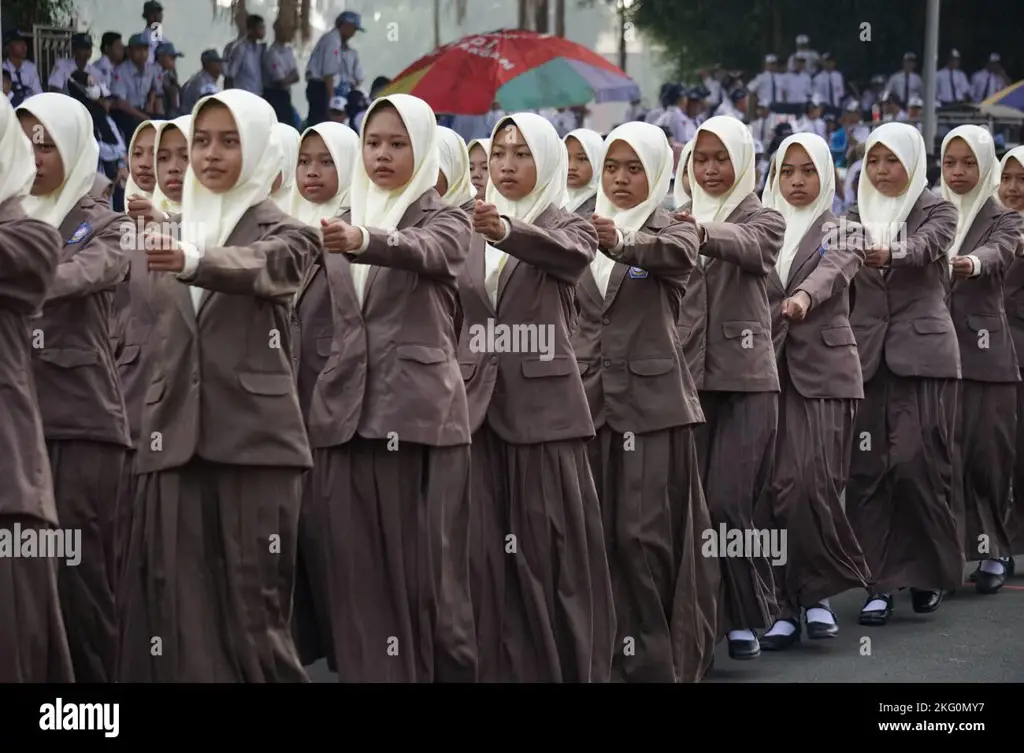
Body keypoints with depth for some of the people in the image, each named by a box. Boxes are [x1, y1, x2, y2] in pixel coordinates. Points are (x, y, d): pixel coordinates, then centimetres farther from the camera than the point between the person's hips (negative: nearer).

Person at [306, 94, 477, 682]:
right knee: (359, 572, 1)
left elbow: (423, 253, -22)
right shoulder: (345, 223, 16)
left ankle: (445, 673, 3)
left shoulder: (445, 219, 1)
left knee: (426, 567, -5)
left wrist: (364, 241, -40)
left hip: (421, 414, -4)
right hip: (348, 414, 4)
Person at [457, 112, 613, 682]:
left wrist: (507, 231, -42)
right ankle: (502, 667, 7)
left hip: (544, 406, -3)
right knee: (488, 548, 1)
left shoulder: (569, 228, 1)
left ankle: (567, 667, 6)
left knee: (550, 546, -2)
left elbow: (568, 253, -23)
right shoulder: (474, 230, 13)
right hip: (482, 405, 4)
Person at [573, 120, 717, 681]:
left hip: (651, 399, -4)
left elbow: (676, 253, -24)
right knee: (597, 531, 4)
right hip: (592, 398, 4)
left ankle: (660, 659, 0)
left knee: (647, 530, -7)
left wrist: (619, 242, -43)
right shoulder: (587, 231, 14)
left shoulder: (672, 230, 0)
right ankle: (610, 651, 12)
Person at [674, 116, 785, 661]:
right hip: (687, 373, 3)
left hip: (745, 377, -3)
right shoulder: (680, 217, 14)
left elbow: (753, 248, -22)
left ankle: (744, 616, 6)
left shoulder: (762, 218, 2)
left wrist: (705, 233, -42)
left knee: (728, 501, -7)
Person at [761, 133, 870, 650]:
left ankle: (818, 593, 3)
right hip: (769, 369, 2)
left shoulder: (842, 231, 6)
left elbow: (833, 270, -15)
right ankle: (785, 604, 3)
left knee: (811, 482, -12)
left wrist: (803, 297, -38)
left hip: (823, 370, -2)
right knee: (775, 486, -3)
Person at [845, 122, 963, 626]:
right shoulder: (856, 215, 14)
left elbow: (926, 245, -17)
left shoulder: (936, 211, 4)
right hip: (867, 352, 3)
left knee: (917, 462, -9)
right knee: (868, 467, -3)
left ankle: (929, 573, 8)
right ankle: (879, 582, 1)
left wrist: (888, 254, -38)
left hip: (922, 352, -3)